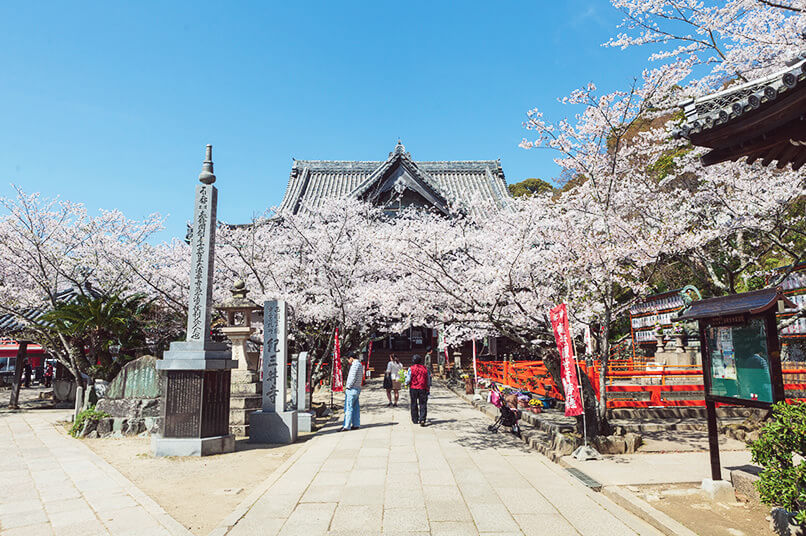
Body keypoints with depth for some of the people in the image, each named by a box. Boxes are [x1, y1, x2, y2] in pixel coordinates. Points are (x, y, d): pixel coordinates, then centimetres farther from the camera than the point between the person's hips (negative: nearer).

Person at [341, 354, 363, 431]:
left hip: (352, 389, -10)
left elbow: (353, 377, -19)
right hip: (357, 389, 10)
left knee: (348, 408, -8)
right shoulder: (360, 364, 17)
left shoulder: (355, 364, -14)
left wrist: (348, 387, -11)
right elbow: (361, 376, 21)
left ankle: (347, 426, -8)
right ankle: (356, 425, 13)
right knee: (356, 408, 10)